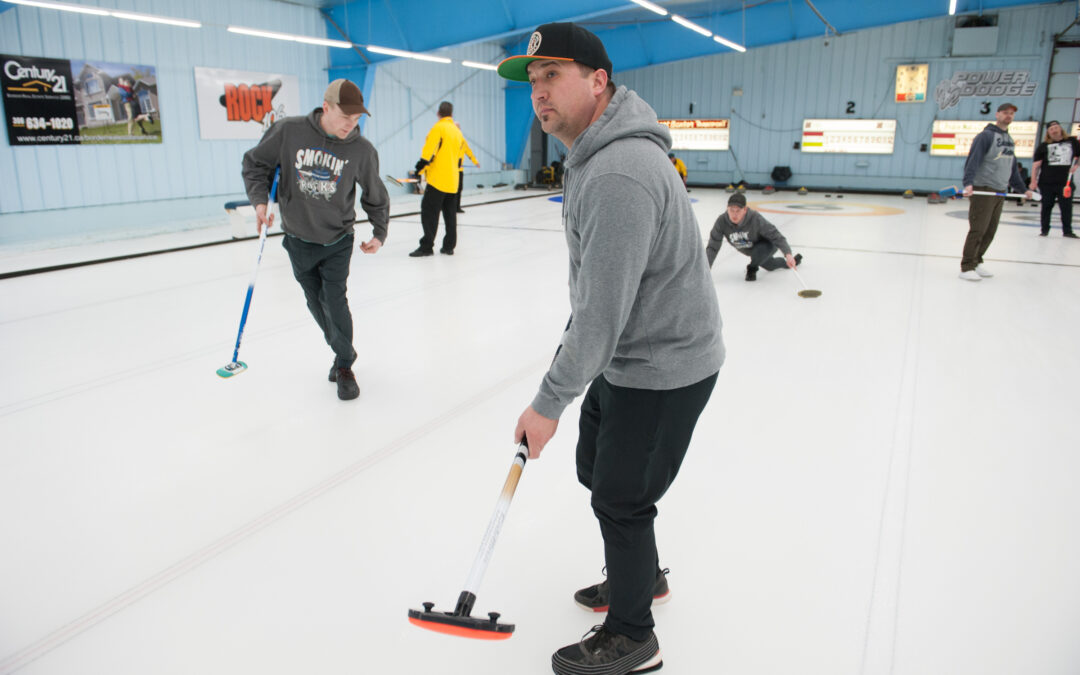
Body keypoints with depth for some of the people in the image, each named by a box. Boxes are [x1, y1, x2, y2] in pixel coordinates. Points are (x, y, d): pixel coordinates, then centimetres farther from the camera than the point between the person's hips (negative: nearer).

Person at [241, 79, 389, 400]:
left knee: (335, 301, -10)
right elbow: (255, 162, -1)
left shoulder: (362, 150, -14)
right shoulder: (289, 131, -16)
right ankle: (342, 353, 32)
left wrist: (379, 233, -4)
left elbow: (375, 196, 1)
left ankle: (345, 367, 8)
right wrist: (260, 199, -13)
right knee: (316, 303, 11)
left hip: (338, 241, -2)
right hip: (298, 240, 2)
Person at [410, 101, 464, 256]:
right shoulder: (458, 132, 14)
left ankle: (426, 246, -8)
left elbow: (429, 151, -17)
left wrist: (420, 168, -11)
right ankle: (449, 246, 14)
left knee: (429, 212, -5)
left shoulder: (438, 128, -9)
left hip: (437, 179, -7)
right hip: (452, 181, 8)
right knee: (450, 214, 11)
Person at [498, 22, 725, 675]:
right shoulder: (593, 155, 6)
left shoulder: (619, 174, -29)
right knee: (595, 470, 22)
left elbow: (602, 312, -29)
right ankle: (642, 572, 48)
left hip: (663, 369, -10)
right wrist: (570, 344, 21)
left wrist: (549, 403, -20)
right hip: (625, 354, 10)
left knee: (620, 499, 4)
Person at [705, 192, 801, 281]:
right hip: (749, 250, 4)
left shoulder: (755, 218, -40)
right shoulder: (722, 221, -31)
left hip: (767, 245, -4)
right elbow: (712, 247, -27)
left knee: (760, 249, -39)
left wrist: (788, 253, -49)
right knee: (770, 266, 26)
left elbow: (775, 235, -35)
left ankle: (752, 268, -6)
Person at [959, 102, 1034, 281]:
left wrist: (1023, 189, 24)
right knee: (978, 229, -10)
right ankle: (967, 267, -7)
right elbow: (973, 161, -17)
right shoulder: (986, 136, -6)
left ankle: (976, 262, 16)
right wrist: (968, 183, -30)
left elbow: (1013, 168, 25)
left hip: (1000, 192, 8)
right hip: (983, 190, -8)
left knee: (990, 231, 7)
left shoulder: (1010, 140, 19)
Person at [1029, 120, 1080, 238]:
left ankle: (1067, 231, 8)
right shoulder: (1043, 146, 2)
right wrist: (1033, 181, -9)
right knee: (1047, 206, 6)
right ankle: (1044, 230, 15)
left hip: (1065, 182, 1)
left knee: (1066, 207, 1)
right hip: (1047, 183, -1)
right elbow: (1036, 164, -1)